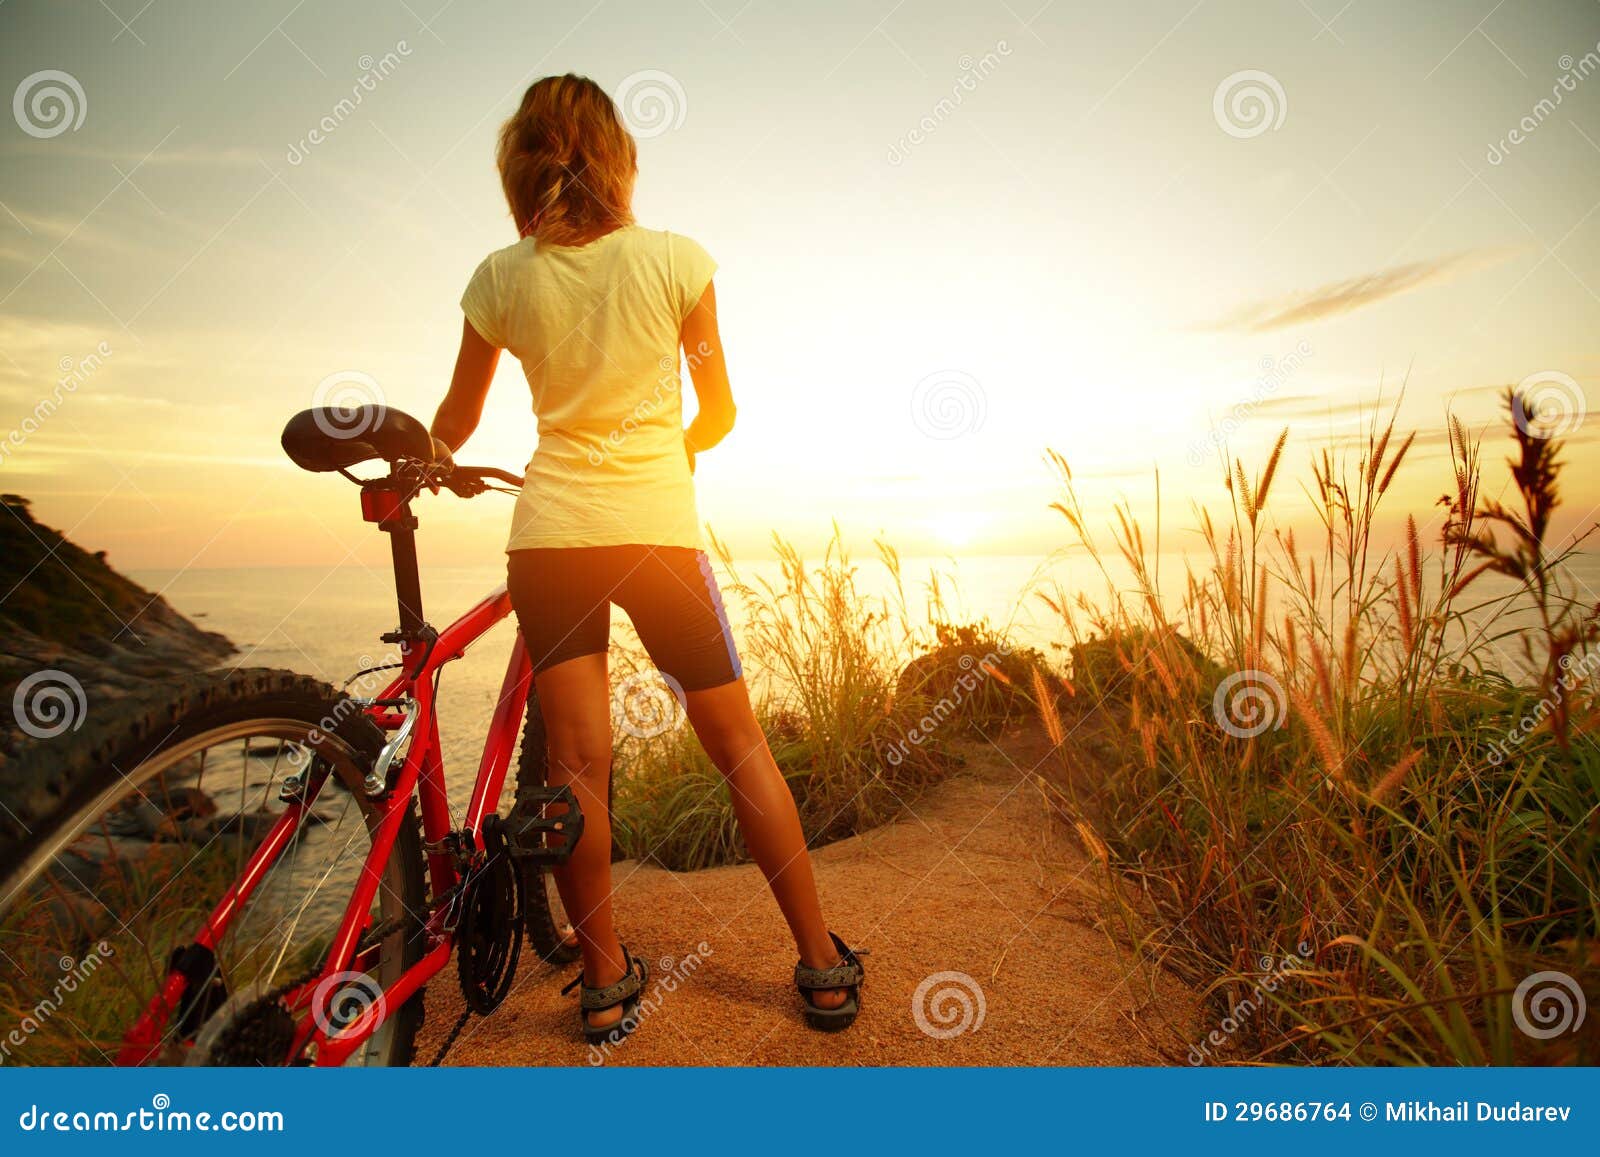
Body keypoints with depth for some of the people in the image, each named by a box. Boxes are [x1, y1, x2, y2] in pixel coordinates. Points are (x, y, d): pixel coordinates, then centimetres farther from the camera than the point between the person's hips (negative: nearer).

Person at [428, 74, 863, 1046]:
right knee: (740, 744, 8)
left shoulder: (501, 279, 5)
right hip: (659, 526, -1)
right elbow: (720, 412, 8)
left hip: (550, 529, 2)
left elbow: (455, 423, 15)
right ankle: (824, 964, 20)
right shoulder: (676, 259, 0)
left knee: (577, 761, 7)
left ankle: (606, 983, 21)